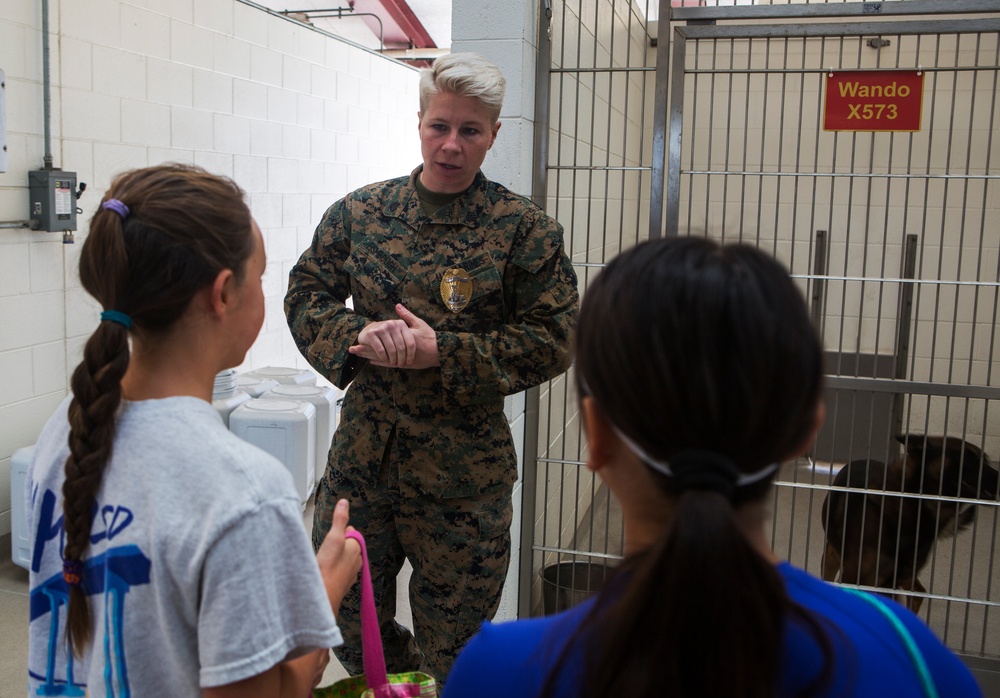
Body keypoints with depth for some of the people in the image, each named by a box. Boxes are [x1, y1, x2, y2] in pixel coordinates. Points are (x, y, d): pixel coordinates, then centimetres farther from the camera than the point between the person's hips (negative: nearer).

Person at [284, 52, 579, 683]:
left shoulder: (525, 229, -6)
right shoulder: (359, 211, 4)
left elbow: (554, 338, -7)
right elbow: (305, 295, 9)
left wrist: (444, 351, -17)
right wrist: (357, 336, -13)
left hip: (463, 469, -3)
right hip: (363, 449, 4)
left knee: (453, 646, 12)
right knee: (348, 624, 17)